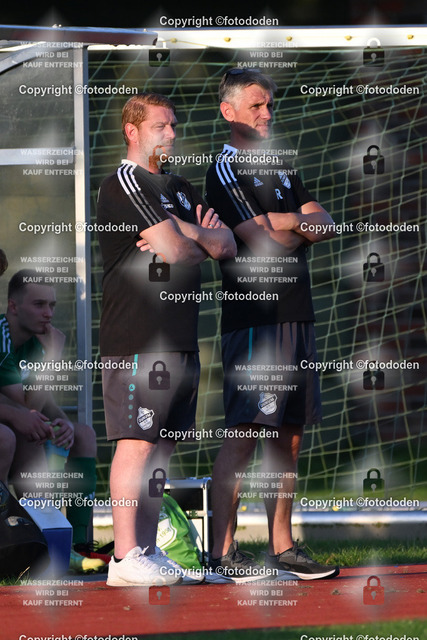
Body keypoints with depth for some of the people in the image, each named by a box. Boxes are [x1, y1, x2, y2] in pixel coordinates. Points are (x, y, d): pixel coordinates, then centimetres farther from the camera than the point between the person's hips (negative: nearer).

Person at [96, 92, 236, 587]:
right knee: (136, 444, -11)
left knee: (160, 447, 8)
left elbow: (227, 245, 15)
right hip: (138, 339, -9)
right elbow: (174, 251, -15)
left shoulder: (178, 189, 23)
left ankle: (147, 553, 12)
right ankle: (125, 557, -10)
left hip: (180, 338, 9)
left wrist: (184, 232, -3)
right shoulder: (124, 183, -6)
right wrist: (202, 242, 6)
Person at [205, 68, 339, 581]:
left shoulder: (280, 169, 21)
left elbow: (326, 224, 11)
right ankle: (223, 550, -10)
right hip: (253, 314, -8)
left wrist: (290, 223, -9)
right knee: (243, 435, -11)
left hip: (295, 313, 8)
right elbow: (265, 242, -14)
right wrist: (304, 231, 2)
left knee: (288, 434, 8)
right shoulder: (225, 171, -4)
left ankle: (282, 547, 13)